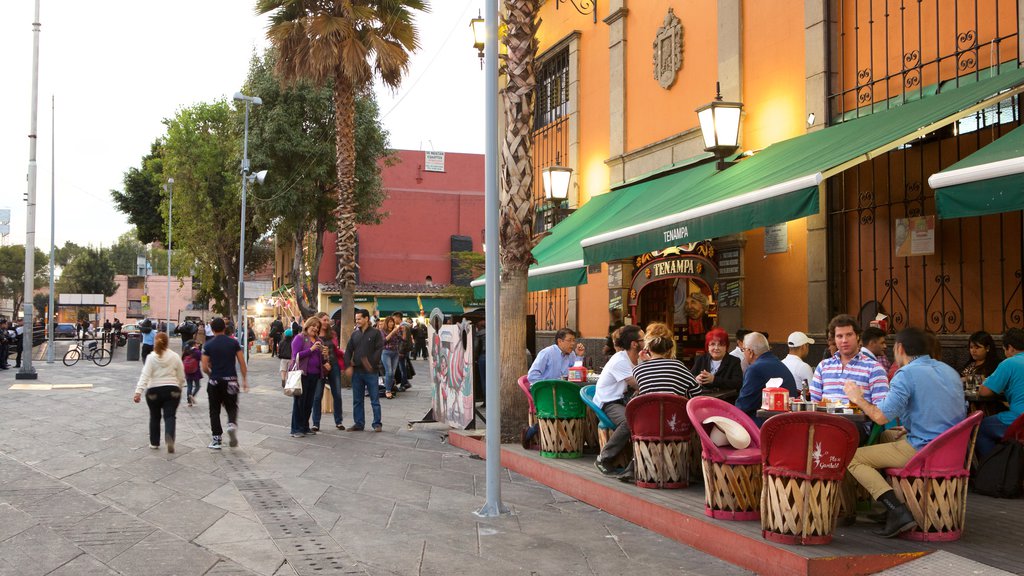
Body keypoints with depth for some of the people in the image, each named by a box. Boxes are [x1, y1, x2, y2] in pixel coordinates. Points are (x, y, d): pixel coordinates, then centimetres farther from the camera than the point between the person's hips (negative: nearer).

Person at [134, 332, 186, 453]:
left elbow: (145, 376, -13)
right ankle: (169, 437, -28)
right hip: (172, 390, 0)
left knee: (154, 417, 16)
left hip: (154, 391, 0)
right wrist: (178, 389, 21)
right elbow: (181, 377, 5)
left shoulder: (151, 357, -3)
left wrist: (138, 392, -17)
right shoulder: (175, 357, 1)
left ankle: (154, 443, 25)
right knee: (170, 416, -2)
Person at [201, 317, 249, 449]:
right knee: (232, 407, 13)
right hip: (231, 380, 1)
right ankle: (232, 424, -18)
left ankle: (216, 439, 8)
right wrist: (245, 380, 7)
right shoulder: (234, 343, 0)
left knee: (214, 410, 10)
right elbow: (242, 363, -1)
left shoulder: (208, 345, -3)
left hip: (214, 381, -1)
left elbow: (204, 367, -5)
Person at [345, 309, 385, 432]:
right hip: (356, 371, 5)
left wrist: (371, 364, -18)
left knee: (375, 399, 1)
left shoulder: (376, 333, -3)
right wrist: (348, 366, -2)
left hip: (370, 371, -5)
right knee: (357, 400, 9)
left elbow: (379, 349, -9)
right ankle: (359, 423, 17)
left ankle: (377, 424, 6)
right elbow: (348, 350, 10)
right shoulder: (354, 334, 11)